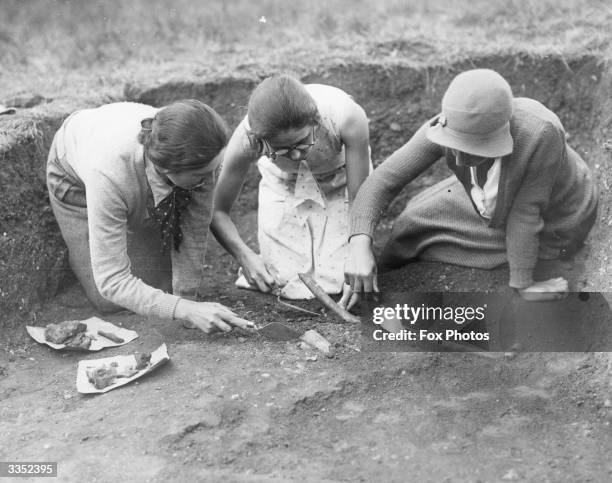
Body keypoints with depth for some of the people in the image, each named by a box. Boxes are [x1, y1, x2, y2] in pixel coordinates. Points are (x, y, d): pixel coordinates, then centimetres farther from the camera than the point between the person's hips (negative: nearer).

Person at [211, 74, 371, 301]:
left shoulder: (347, 117, -40)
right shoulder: (247, 138, -36)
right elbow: (216, 210, -21)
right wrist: (245, 257, -34)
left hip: (340, 178, 0)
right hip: (283, 183, 0)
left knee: (335, 282, -8)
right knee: (291, 286, -9)